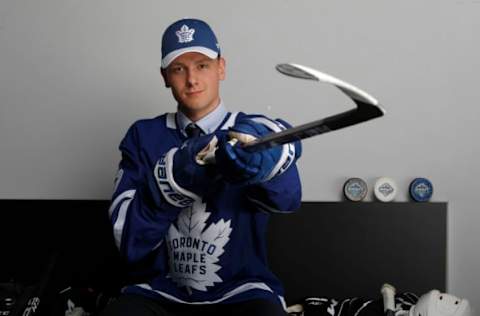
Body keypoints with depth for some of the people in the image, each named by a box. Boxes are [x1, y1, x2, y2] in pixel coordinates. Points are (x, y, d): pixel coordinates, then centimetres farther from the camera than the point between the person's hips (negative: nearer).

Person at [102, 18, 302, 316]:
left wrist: (263, 152, -43)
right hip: (160, 291, 1)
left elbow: (287, 196, -20)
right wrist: (174, 177, -23)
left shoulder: (254, 131, 3)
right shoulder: (143, 137, 6)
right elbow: (127, 236, -5)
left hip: (242, 291, -1)